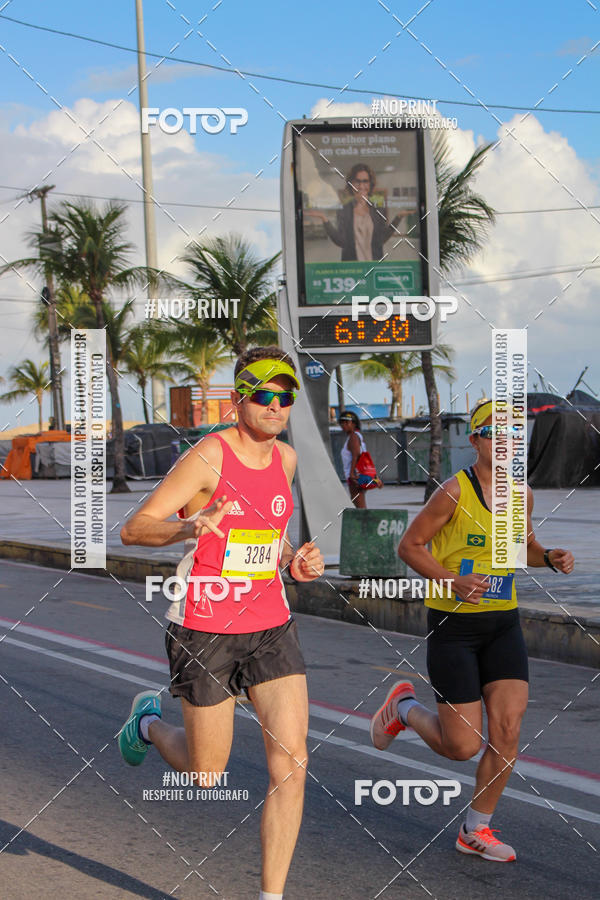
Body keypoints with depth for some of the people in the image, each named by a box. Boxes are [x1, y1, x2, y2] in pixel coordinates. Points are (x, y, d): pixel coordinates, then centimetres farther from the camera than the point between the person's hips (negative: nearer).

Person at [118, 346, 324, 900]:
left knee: (291, 762, -8)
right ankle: (149, 722, 41)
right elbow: (133, 529, -14)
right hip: (204, 629, -5)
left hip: (271, 626, 5)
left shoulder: (285, 459, 8)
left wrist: (293, 562, 5)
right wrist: (190, 527, -33)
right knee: (206, 775, 8)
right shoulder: (208, 457, -13)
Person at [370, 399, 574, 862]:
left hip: (504, 623, 5)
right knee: (463, 746, -5)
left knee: (508, 731, -5)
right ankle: (404, 707, 27)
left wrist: (550, 558, -1)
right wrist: (454, 581, -23)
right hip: (453, 625, -5)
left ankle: (475, 831, 12)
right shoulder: (455, 490, -14)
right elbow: (409, 546, -9)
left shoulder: (522, 493, 4)